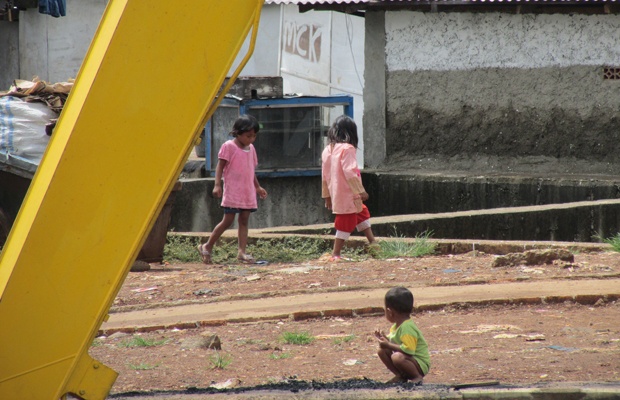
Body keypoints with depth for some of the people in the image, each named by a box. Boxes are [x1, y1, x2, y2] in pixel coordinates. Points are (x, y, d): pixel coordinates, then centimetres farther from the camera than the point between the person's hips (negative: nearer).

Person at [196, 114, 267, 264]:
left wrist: (258, 187, 24)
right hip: (232, 191, -7)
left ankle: (242, 252, -2)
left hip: (248, 193, 7)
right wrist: (217, 185, -18)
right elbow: (220, 166, -9)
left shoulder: (251, 149, 14)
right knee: (228, 220, -6)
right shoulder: (228, 146, -7)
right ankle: (207, 247, 5)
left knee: (244, 220, 1)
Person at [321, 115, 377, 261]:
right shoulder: (347, 149, -15)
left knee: (362, 214, 22)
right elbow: (350, 173, -22)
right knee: (346, 223, -1)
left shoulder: (328, 150, 9)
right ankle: (335, 254, 1)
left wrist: (327, 195, 19)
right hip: (348, 195, -9)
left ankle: (372, 241, 27)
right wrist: (361, 191, -16)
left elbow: (325, 175, 13)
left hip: (336, 193, 9)